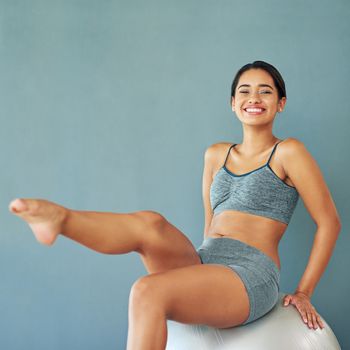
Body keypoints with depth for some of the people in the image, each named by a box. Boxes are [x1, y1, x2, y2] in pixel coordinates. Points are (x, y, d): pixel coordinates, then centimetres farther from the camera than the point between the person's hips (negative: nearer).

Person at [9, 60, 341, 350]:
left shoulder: (288, 152, 3)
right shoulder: (216, 155, 19)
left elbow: (329, 222, 3)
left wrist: (304, 291, 3)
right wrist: (206, 272, 17)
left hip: (252, 276, -5)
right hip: (204, 264, 5)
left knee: (148, 291, -33)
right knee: (151, 223, -28)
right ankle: (60, 218, -54)